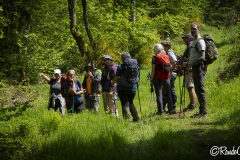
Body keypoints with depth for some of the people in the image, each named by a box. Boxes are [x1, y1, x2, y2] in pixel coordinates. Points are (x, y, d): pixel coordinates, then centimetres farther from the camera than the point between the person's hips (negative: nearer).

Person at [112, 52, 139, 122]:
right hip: (132, 88, 4)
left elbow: (116, 77, -7)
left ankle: (127, 118, -13)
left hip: (122, 88, -4)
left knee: (125, 104, -1)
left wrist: (113, 83, 12)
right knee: (131, 103, 20)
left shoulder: (120, 66, -8)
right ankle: (136, 118, 13)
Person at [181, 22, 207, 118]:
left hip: (199, 67, -10)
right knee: (198, 90, 10)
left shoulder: (200, 42, -12)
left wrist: (188, 64, -21)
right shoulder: (194, 42, 19)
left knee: (200, 89, -10)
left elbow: (202, 58, -21)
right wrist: (186, 64, 15)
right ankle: (202, 111, 14)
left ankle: (203, 111, -8)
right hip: (195, 68, 10)